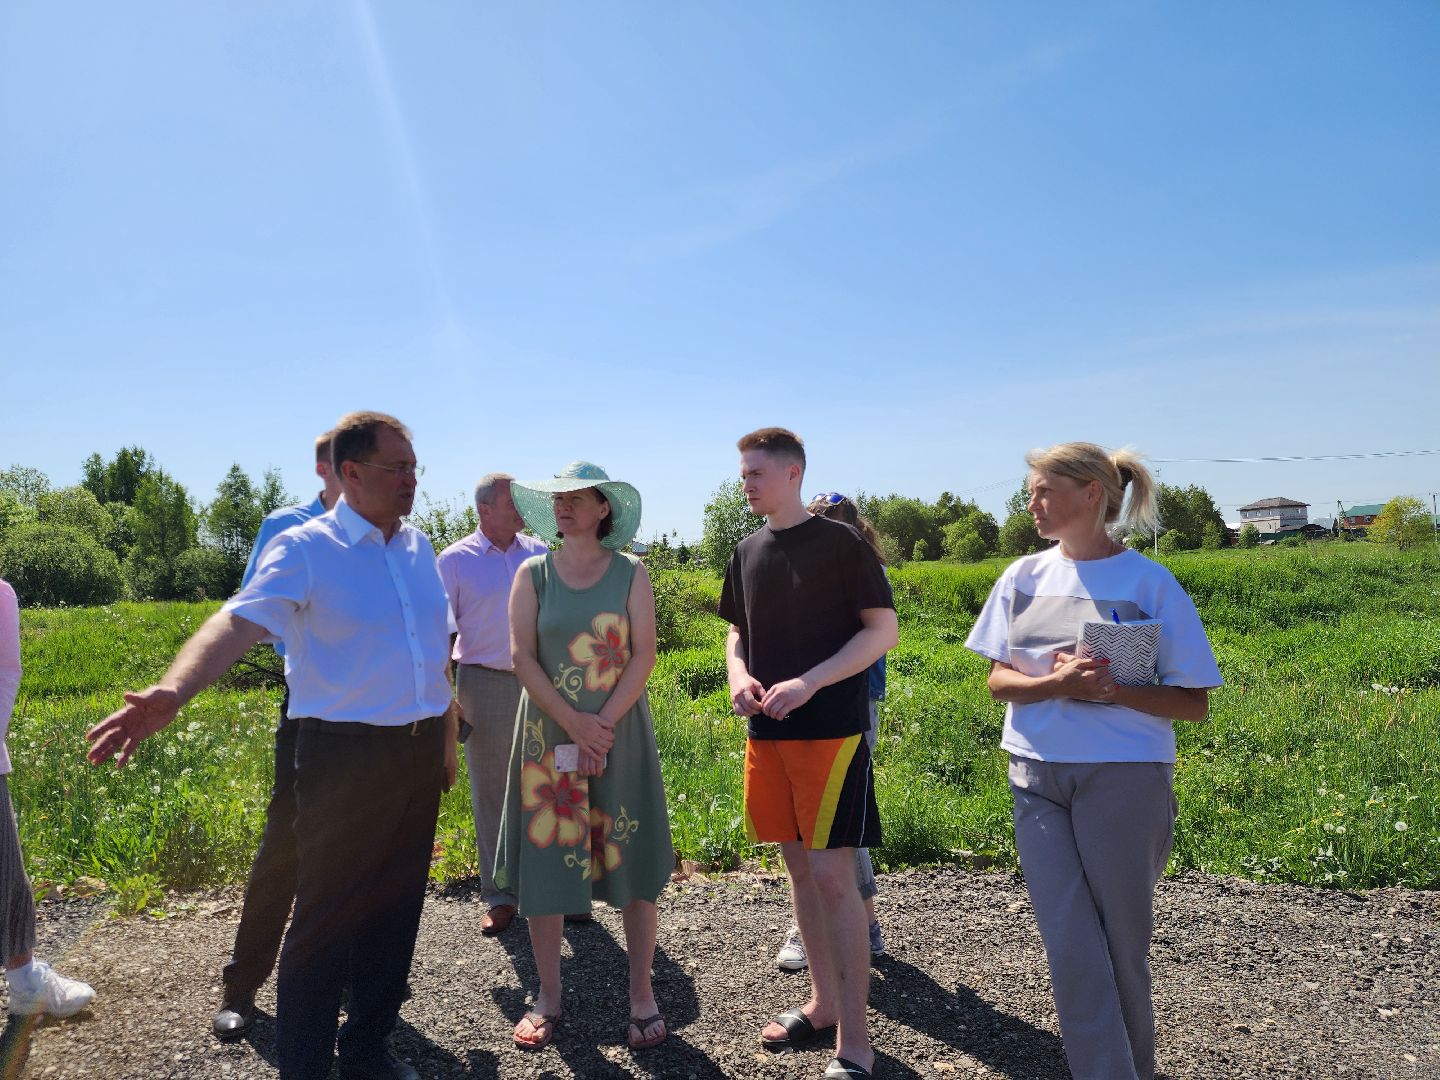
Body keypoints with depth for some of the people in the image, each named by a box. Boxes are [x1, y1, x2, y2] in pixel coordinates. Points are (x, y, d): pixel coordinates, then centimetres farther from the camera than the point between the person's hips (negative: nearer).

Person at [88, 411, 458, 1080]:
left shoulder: (418, 547, 9)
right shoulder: (304, 549, -9)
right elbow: (240, 621, -26)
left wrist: (447, 741, 15)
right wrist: (174, 689, -44)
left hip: (418, 753, 6)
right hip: (344, 755, -5)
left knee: (396, 908, 15)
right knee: (326, 918, 3)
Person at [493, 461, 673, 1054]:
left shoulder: (630, 574, 1)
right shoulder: (532, 574, 4)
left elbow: (643, 655, -4)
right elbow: (522, 656, -4)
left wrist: (604, 723, -14)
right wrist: (575, 724, -13)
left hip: (621, 733, -1)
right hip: (547, 735, 1)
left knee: (631, 861, 3)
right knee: (544, 860, 5)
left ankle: (642, 993, 16)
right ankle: (548, 995, 20)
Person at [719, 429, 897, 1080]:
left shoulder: (838, 542, -7)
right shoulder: (748, 552, 10)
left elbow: (884, 630, -9)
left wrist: (808, 683, -18)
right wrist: (739, 676, -2)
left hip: (831, 730, -6)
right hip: (767, 733, 6)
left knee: (832, 875, -7)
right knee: (798, 868, 14)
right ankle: (823, 1002, 31)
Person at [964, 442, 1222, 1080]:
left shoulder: (1150, 583, -6)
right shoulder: (1023, 576, 5)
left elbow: (1194, 703, -4)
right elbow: (999, 681, 4)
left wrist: (1113, 690, -21)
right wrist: (1057, 684, -16)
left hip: (1123, 777, -3)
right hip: (1036, 777, 3)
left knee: (1121, 942, 11)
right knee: (1071, 946, 2)